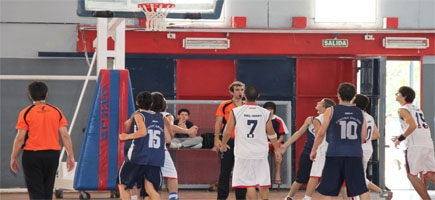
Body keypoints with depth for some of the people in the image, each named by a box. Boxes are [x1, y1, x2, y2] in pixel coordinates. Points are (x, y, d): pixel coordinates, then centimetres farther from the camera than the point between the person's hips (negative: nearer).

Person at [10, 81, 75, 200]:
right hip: (52, 154, 3)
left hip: (32, 155, -3)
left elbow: (20, 138, -9)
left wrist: (13, 158, 0)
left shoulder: (26, 113, -6)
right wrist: (70, 156, 4)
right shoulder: (56, 112, 2)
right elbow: (65, 135, -1)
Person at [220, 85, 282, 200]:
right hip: (261, 153, 2)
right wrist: (277, 150, 19)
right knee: (263, 184, 10)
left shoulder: (235, 112, -4)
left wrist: (223, 145, 17)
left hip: (244, 153, -2)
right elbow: (271, 134, 8)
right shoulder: (266, 113, 1)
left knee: (250, 184, -2)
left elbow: (227, 132, -1)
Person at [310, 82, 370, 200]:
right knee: (361, 189, 4)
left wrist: (314, 150, 11)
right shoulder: (360, 113, 7)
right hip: (355, 155, 2)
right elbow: (363, 138, 9)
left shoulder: (331, 111, -2)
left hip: (335, 154, -2)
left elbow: (321, 133, -1)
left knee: (327, 190, 5)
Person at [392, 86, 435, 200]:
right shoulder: (417, 109, 24)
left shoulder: (403, 109, -2)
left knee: (412, 175, 3)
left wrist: (400, 138, -7)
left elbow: (412, 126, -18)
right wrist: (402, 137, 28)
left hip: (415, 146, -8)